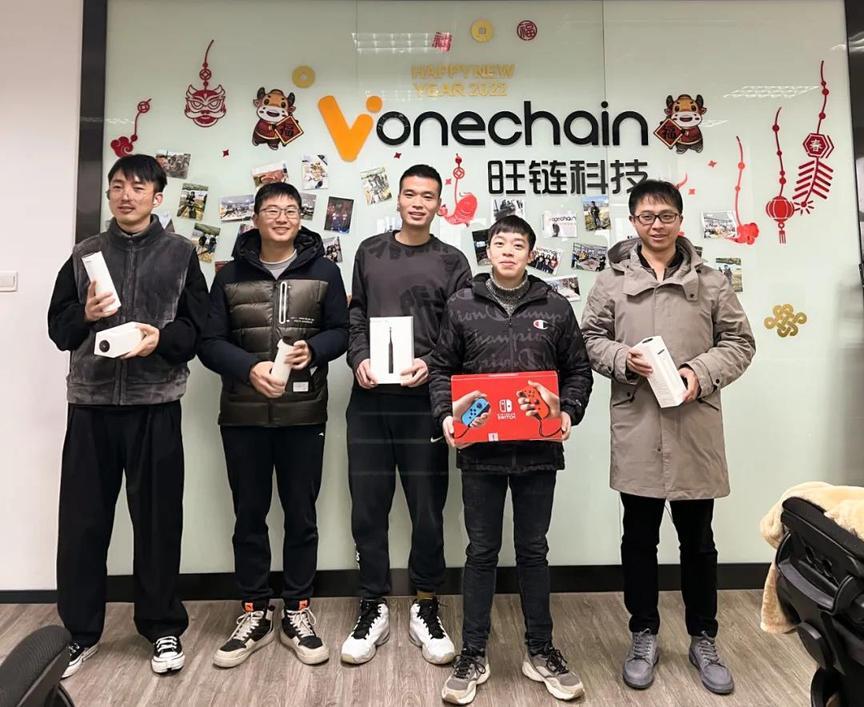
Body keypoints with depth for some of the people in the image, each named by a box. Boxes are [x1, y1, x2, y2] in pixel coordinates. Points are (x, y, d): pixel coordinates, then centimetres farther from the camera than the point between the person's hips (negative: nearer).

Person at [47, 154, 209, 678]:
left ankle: (163, 628, 20)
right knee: (82, 520, 8)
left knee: (159, 518, 4)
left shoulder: (180, 253, 7)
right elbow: (58, 328, 10)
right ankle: (80, 630, 26)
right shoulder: (85, 254, 13)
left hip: (156, 404, -2)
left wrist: (162, 338, -16)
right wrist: (85, 315, -10)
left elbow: (198, 327, 2)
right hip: (90, 403, 2)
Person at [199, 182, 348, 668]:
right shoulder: (231, 275, 5)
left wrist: (313, 350, -17)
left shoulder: (323, 271, 4)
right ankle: (255, 614, 26)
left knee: (301, 514, 8)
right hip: (243, 416, 1)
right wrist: (250, 367, -18)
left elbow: (342, 331, 5)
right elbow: (210, 343, 1)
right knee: (249, 514, 10)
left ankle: (298, 612, 24)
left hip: (304, 415, -1)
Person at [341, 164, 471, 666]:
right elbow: (355, 317, 12)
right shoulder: (369, 252, 14)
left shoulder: (452, 261, 7)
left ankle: (427, 609, 23)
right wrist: (359, 359, -5)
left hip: (423, 401, -2)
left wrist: (430, 365, -14)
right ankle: (374, 609, 22)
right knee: (369, 507, 7)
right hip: (369, 400, 2)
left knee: (428, 508, 5)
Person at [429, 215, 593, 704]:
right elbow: (442, 369, 5)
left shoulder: (556, 307, 4)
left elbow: (578, 370, 8)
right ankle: (474, 654, 25)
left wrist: (569, 412, -8)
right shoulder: (462, 305, 3)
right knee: (482, 551, 10)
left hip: (538, 450, 1)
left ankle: (541, 651, 30)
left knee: (534, 550, 14)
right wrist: (446, 415, -9)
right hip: (480, 449, 0)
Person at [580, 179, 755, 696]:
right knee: (639, 539, 11)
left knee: (698, 540, 13)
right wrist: (622, 358, -13)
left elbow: (739, 342, 6)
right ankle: (644, 637, 29)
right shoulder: (612, 282, 4)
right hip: (637, 429, 0)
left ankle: (704, 640, 32)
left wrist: (703, 373, -11)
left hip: (695, 429, 1)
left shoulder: (711, 282, 5)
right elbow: (590, 340, 6)